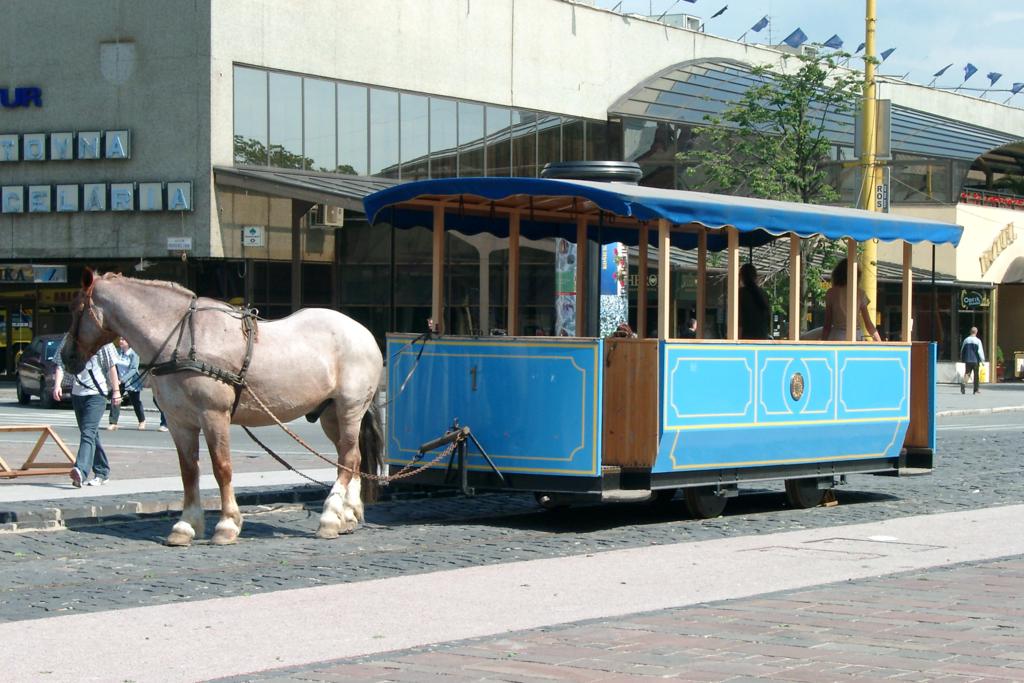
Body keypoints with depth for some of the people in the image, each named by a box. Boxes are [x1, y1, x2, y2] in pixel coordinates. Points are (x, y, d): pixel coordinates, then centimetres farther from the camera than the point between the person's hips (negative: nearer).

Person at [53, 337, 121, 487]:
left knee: (88, 432, -19)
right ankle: (102, 472, 24)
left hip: (96, 392, -6)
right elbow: (61, 362, 6)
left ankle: (81, 472, -32)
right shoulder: (69, 338, 6)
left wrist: (116, 390, -5)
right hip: (77, 392, 6)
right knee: (91, 434, 14)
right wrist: (57, 384, -9)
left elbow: (111, 366, -5)